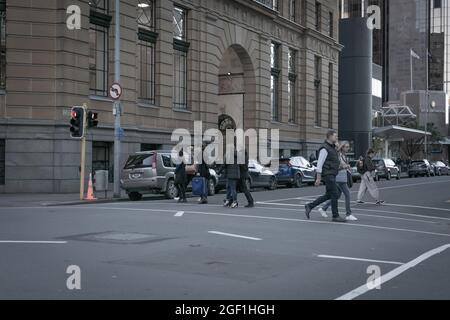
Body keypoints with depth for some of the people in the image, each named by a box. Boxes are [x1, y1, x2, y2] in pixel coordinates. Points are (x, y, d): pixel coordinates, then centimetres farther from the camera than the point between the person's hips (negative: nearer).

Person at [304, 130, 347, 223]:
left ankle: (309, 206, 18)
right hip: (328, 174, -10)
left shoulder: (333, 148, 17)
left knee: (329, 195, 12)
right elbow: (319, 164, -16)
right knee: (335, 195, -6)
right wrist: (318, 178, -18)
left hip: (332, 175, 10)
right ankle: (335, 216, 1)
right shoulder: (324, 149, -14)